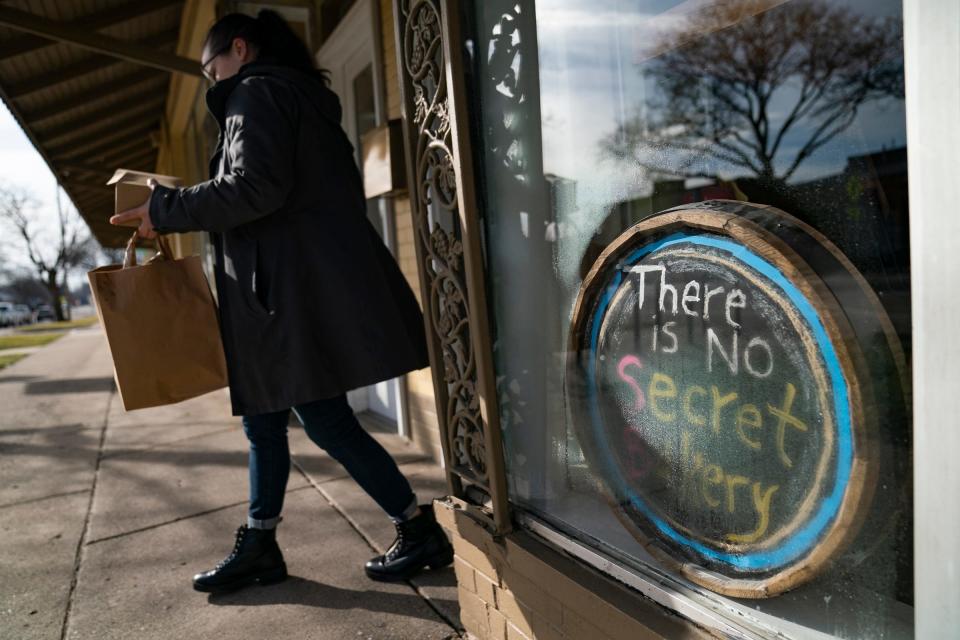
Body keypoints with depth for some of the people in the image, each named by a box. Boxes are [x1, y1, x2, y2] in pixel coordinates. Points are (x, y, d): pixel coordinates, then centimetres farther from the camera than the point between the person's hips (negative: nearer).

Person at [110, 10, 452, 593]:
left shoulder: (258, 91, -5)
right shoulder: (302, 97, 25)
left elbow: (255, 189, -19)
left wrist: (167, 210, -8)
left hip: (300, 285, -10)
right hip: (289, 283, 10)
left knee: (326, 421, -5)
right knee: (263, 420, 13)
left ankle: (421, 530, 8)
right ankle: (259, 546, 25)